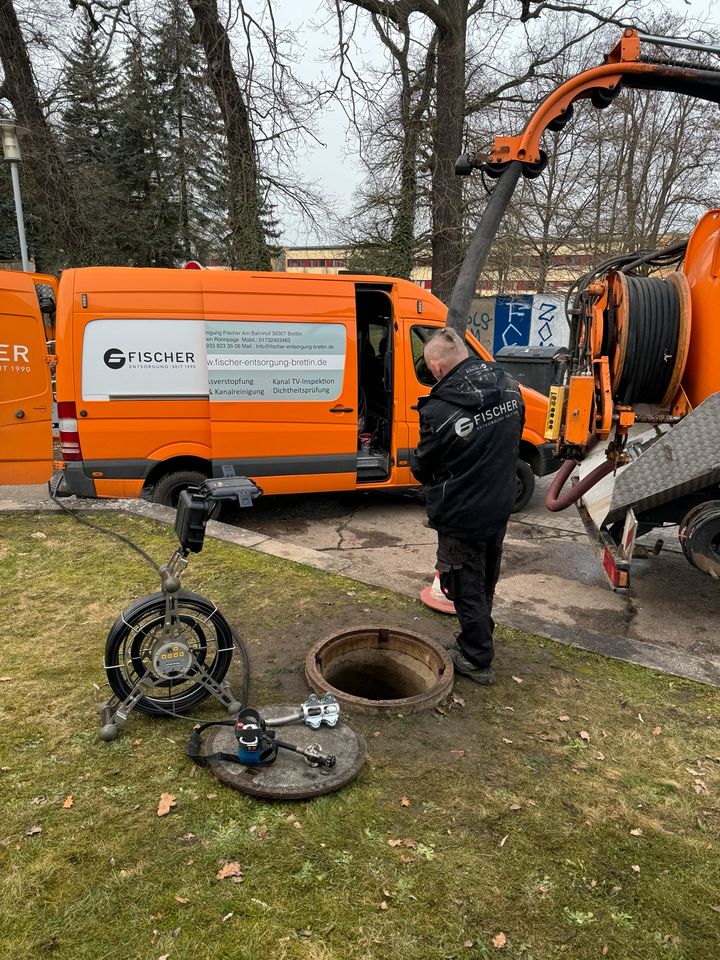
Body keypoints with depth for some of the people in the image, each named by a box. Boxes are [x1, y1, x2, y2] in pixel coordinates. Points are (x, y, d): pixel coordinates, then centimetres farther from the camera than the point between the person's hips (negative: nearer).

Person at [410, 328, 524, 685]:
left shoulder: (439, 411, -27)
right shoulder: (508, 386, -5)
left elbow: (422, 469, -12)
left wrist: (414, 459, 10)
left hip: (461, 515, -7)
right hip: (500, 506, 7)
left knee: (466, 588, 11)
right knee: (486, 584, 23)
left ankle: (477, 660, 26)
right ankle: (476, 642, 42)